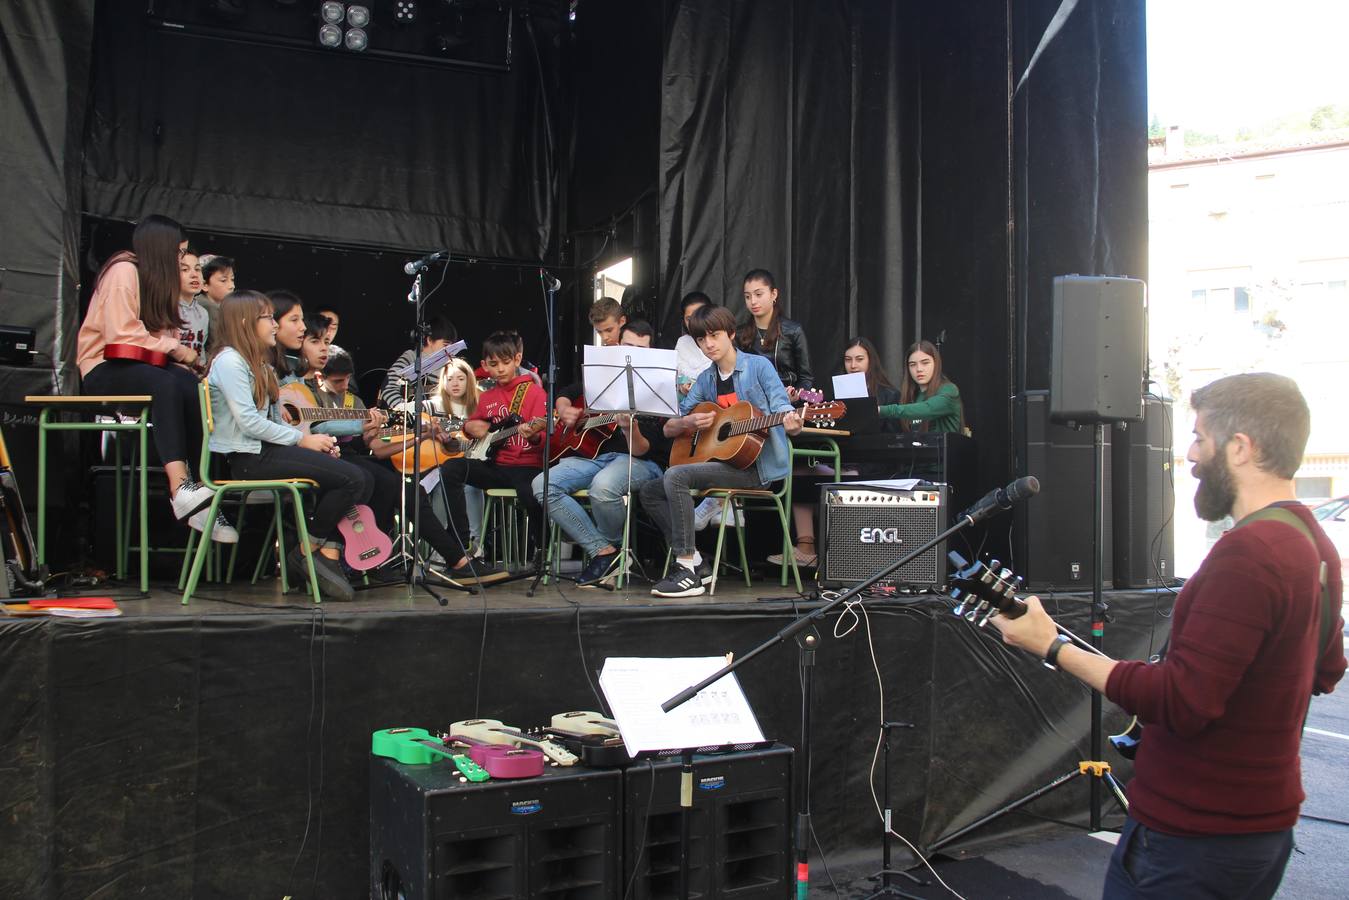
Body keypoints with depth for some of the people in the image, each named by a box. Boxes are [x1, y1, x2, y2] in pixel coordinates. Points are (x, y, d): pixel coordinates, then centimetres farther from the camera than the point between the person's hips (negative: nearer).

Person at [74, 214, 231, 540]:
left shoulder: (157, 280, 19)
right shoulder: (124, 270, -7)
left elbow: (158, 335, 6)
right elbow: (121, 335, -20)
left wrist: (180, 350, -13)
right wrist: (173, 349, -16)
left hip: (141, 367, 7)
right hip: (104, 368, -7)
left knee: (189, 385, -25)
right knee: (165, 383, -37)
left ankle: (202, 482, -32)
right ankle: (181, 487, -48)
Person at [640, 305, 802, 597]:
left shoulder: (758, 366, -4)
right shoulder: (705, 380, 13)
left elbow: (783, 409, -13)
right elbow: (669, 429, 14)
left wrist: (792, 423, -37)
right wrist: (689, 422, -8)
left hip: (760, 466, -7)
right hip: (726, 460, 8)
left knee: (675, 476, -27)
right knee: (650, 491, 0)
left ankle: (688, 571, -25)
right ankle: (695, 562, -3)